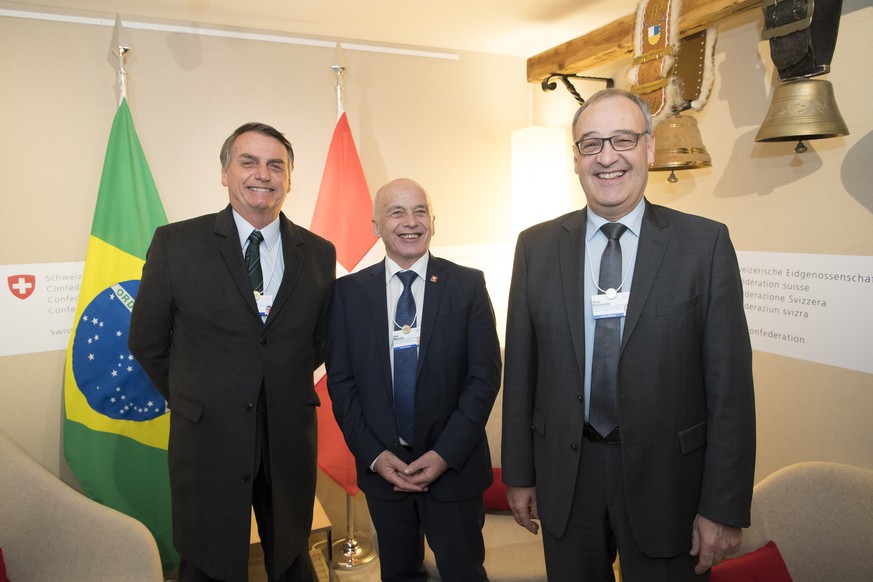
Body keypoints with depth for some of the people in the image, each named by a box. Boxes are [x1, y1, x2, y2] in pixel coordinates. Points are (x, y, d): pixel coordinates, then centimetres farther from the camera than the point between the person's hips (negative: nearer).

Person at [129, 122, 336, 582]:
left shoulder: (320, 253, -1)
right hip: (207, 440, -1)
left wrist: (282, 385, 8)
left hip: (291, 440, 2)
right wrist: (191, 398, 7)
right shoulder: (176, 243, -7)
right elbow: (146, 342, 2)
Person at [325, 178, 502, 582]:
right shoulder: (348, 291, -1)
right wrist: (374, 454, -8)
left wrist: (446, 453, -12)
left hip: (454, 464, -1)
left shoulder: (468, 284, -5)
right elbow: (340, 380, 0)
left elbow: (485, 375, -7)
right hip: (380, 466, 2)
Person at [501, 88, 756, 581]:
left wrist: (725, 509, -7)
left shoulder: (705, 243, -7)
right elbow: (520, 371, 2)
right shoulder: (536, 246, -1)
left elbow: (730, 384, -7)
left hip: (666, 480, -1)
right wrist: (519, 473, 5)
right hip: (565, 472, 2)